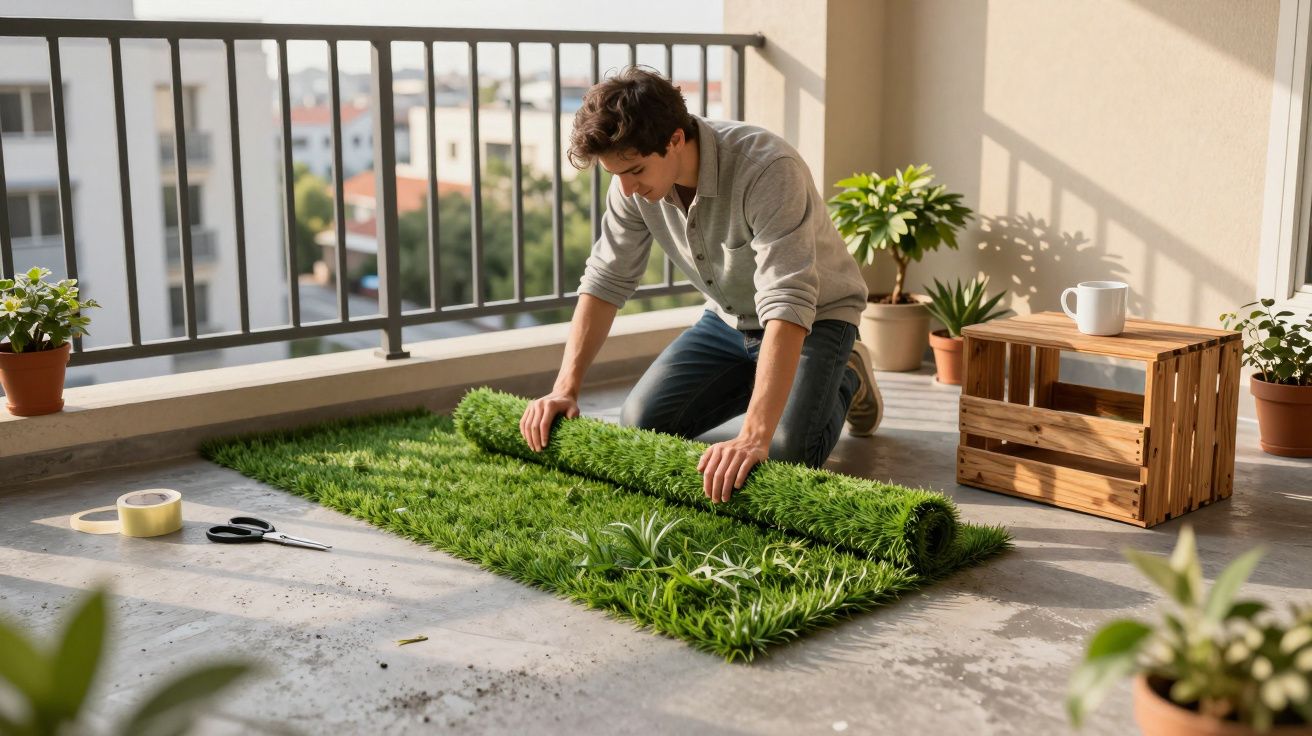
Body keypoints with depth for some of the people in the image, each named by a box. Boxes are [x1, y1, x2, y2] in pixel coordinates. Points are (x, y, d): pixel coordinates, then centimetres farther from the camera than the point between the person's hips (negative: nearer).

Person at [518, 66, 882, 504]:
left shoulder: (767, 169, -37)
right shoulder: (635, 179, -17)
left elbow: (788, 306, -44)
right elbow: (606, 280, -8)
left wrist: (753, 439, -52)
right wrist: (565, 388, -18)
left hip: (814, 316, -6)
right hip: (730, 317, 6)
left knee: (787, 453, -26)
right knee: (639, 425, -5)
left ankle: (845, 379, 7)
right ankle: (761, 381, 17)